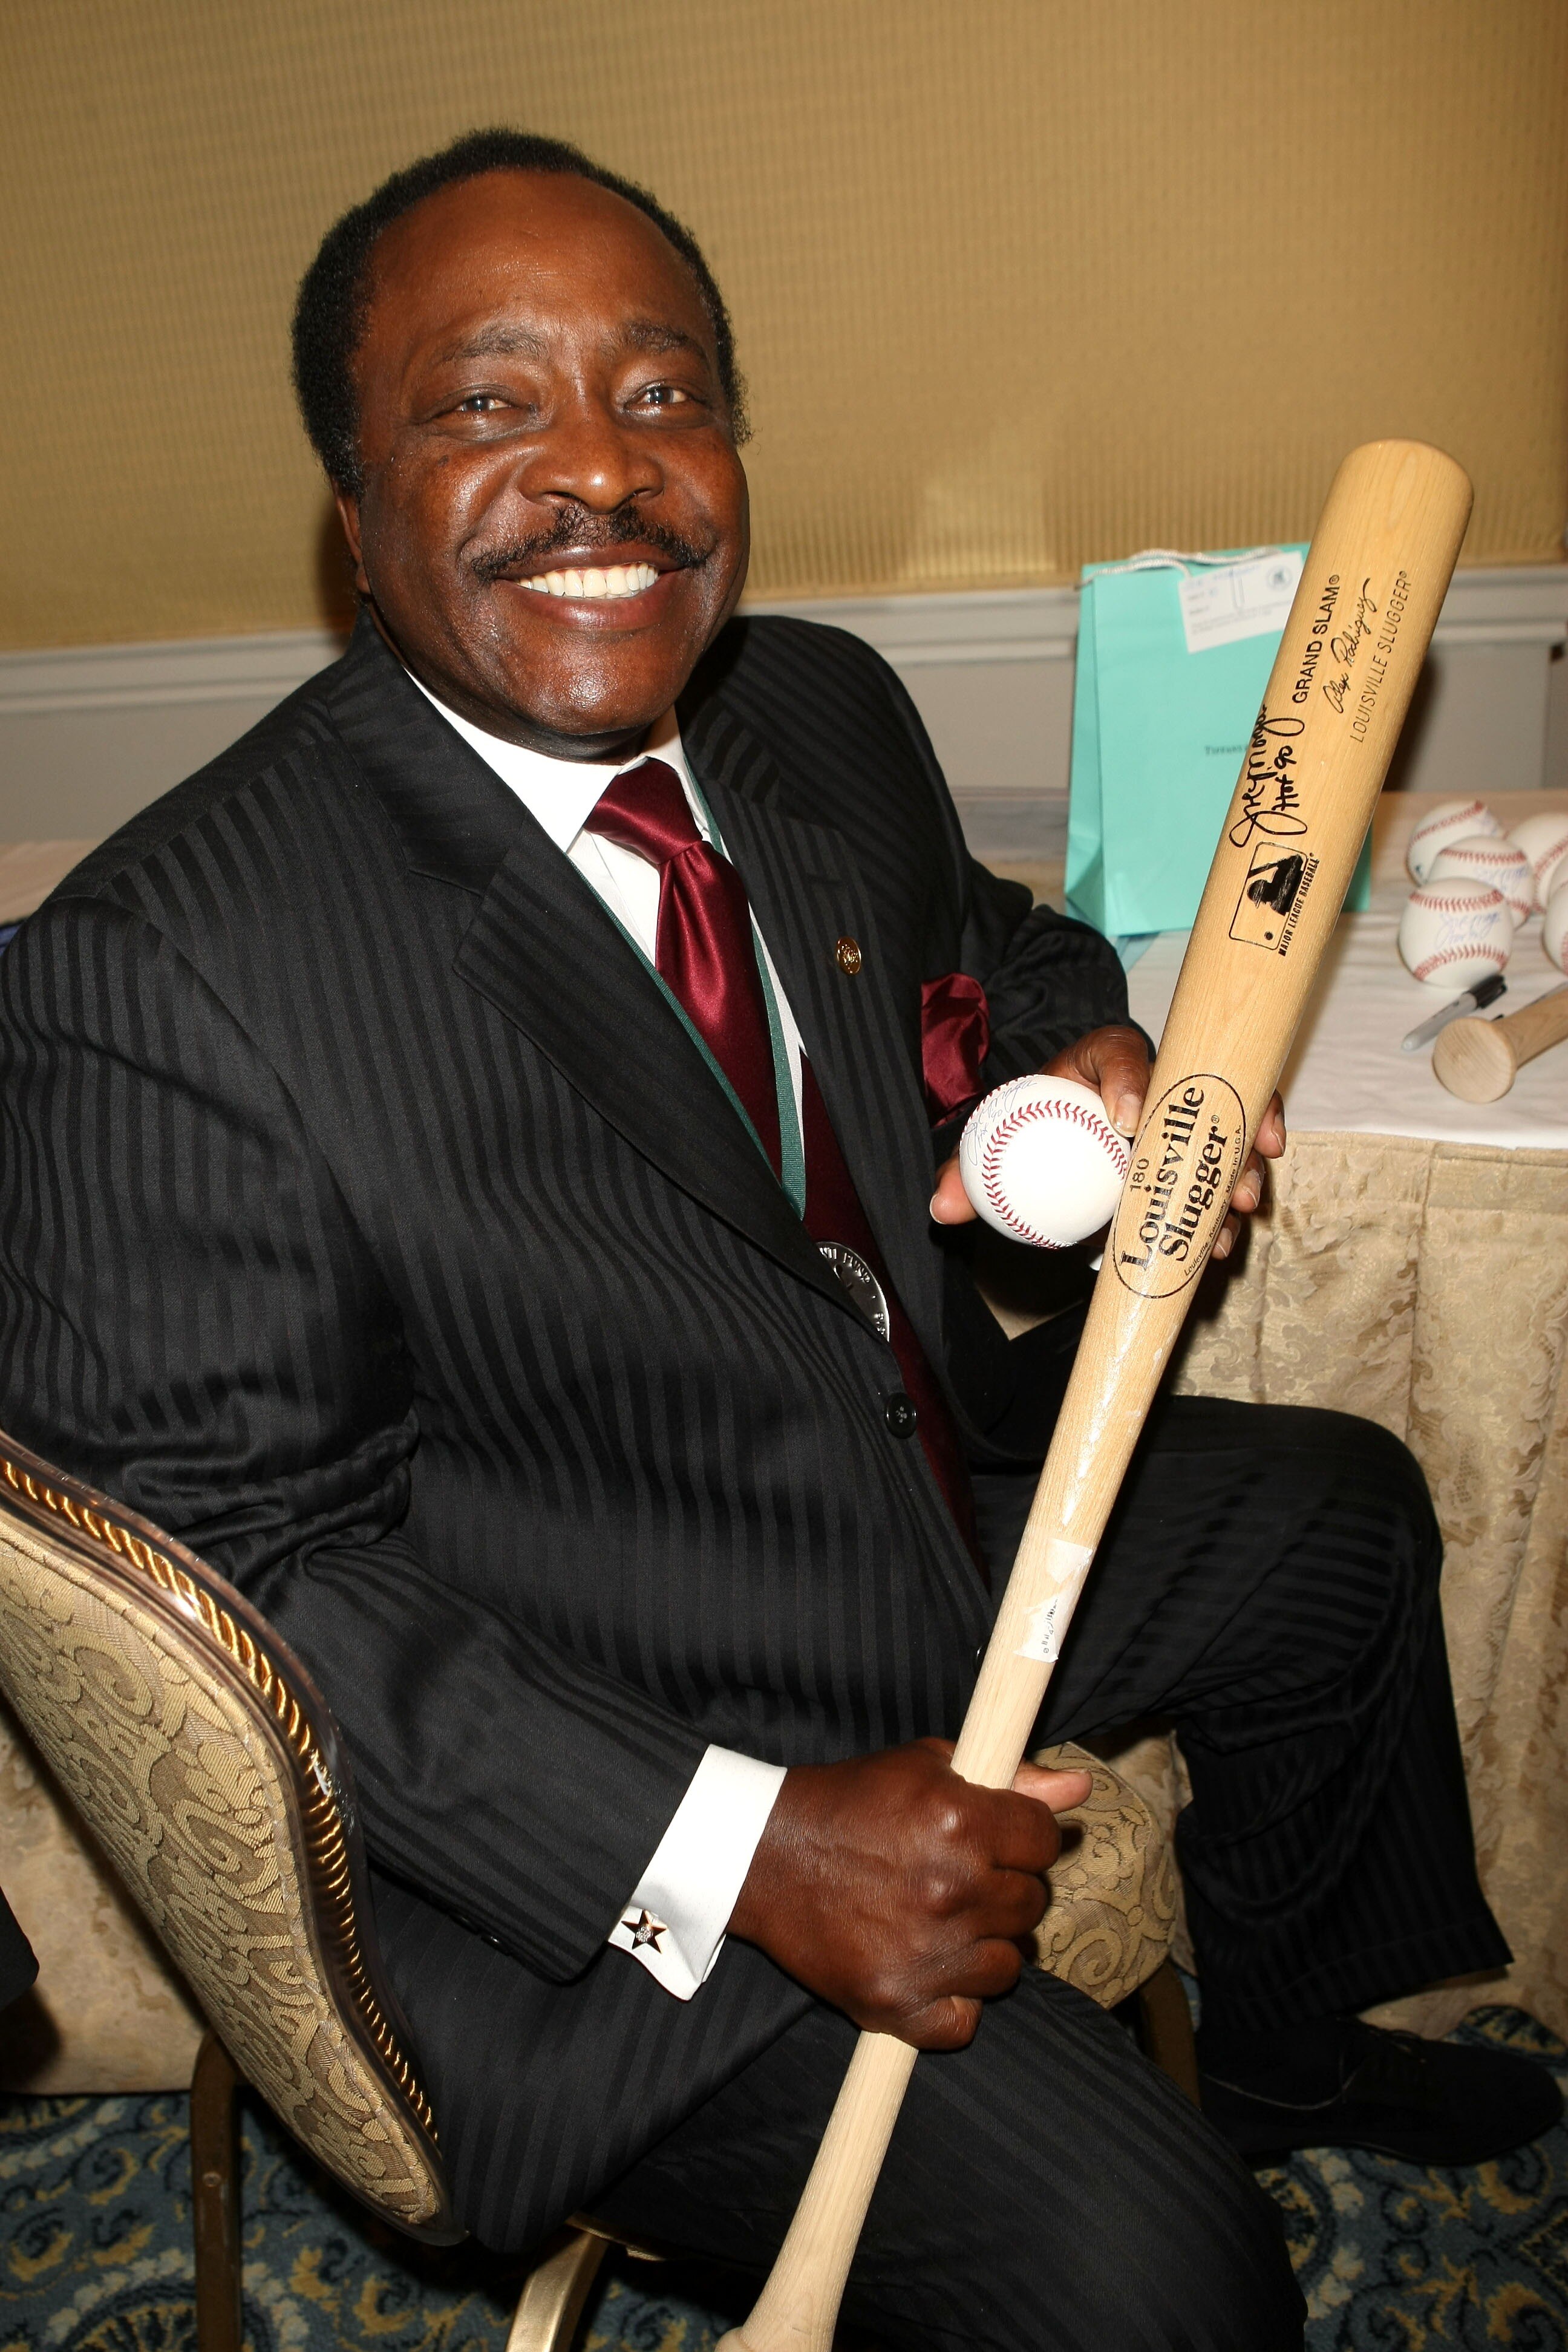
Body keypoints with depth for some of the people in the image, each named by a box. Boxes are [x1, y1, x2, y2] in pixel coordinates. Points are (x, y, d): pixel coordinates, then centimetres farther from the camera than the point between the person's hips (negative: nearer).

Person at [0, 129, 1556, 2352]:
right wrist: (736, 1845, -27)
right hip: (591, 1821, -7)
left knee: (1347, 1517, 23)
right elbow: (229, 1554, -22)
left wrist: (1077, 1039, -8)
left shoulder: (825, 712, -4)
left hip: (929, 1515, 8)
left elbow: (961, 929, 17)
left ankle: (1281, 2049, 48)